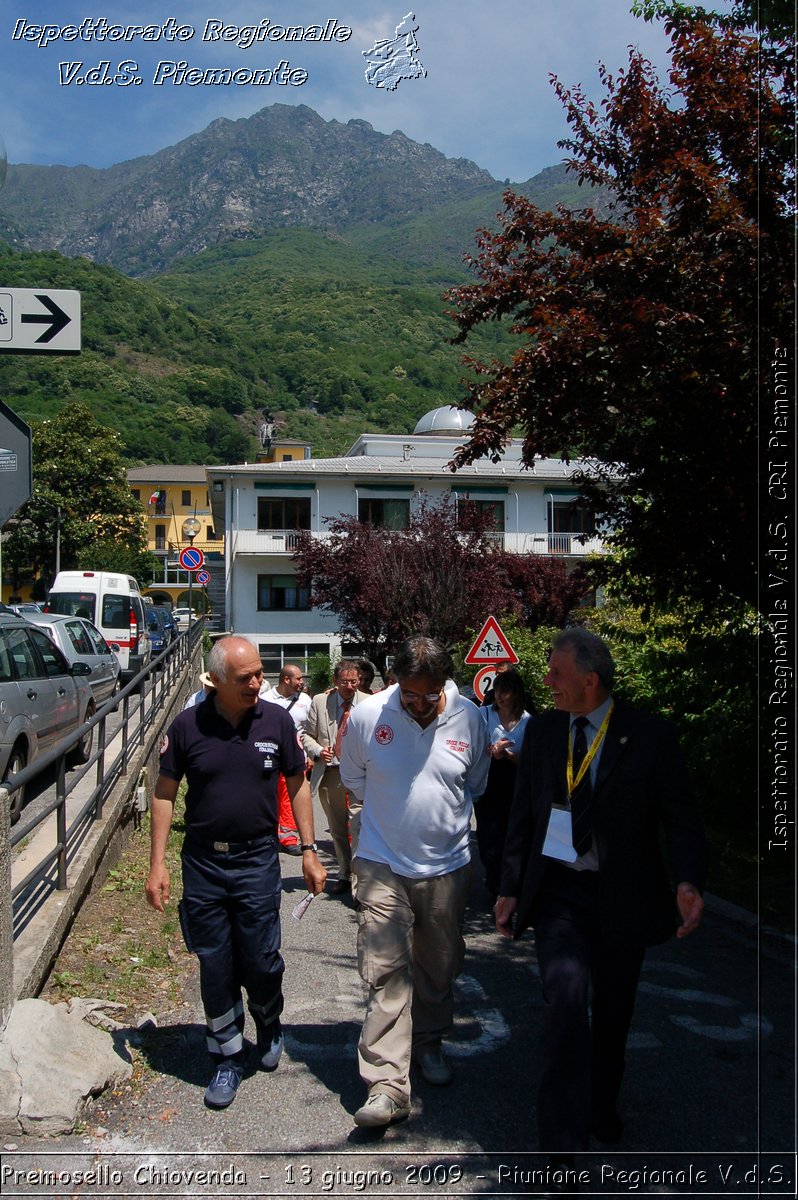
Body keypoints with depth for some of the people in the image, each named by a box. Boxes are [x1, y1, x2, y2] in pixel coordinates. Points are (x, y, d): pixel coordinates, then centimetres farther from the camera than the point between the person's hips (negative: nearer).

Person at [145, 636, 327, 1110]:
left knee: (262, 960, 6)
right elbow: (165, 793, 1)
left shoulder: (277, 721, -5)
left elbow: (298, 784, 5)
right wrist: (158, 863, -2)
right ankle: (228, 1057, 28)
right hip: (202, 862, 1)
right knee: (215, 967, 9)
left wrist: (309, 851, 3)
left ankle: (270, 1027, 37)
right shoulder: (188, 725, -7)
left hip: (258, 860, 0)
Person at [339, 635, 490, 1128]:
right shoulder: (367, 715, -11)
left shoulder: (471, 720, -7)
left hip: (447, 865, 2)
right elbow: (353, 777, 8)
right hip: (383, 864, -2)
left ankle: (429, 1043, 39)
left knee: (439, 967, 16)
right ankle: (387, 1086, -1)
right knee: (386, 971, -7)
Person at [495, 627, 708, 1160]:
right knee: (567, 995, -21)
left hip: (623, 895, 0)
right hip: (558, 890, 1)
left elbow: (682, 817, -7)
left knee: (613, 1012, 17)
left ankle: (601, 1106, 45)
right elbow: (523, 815, 8)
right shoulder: (542, 731, 1)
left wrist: (690, 880, -23)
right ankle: (564, 1141, -9)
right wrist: (511, 887, 8)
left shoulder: (650, 735, -9)